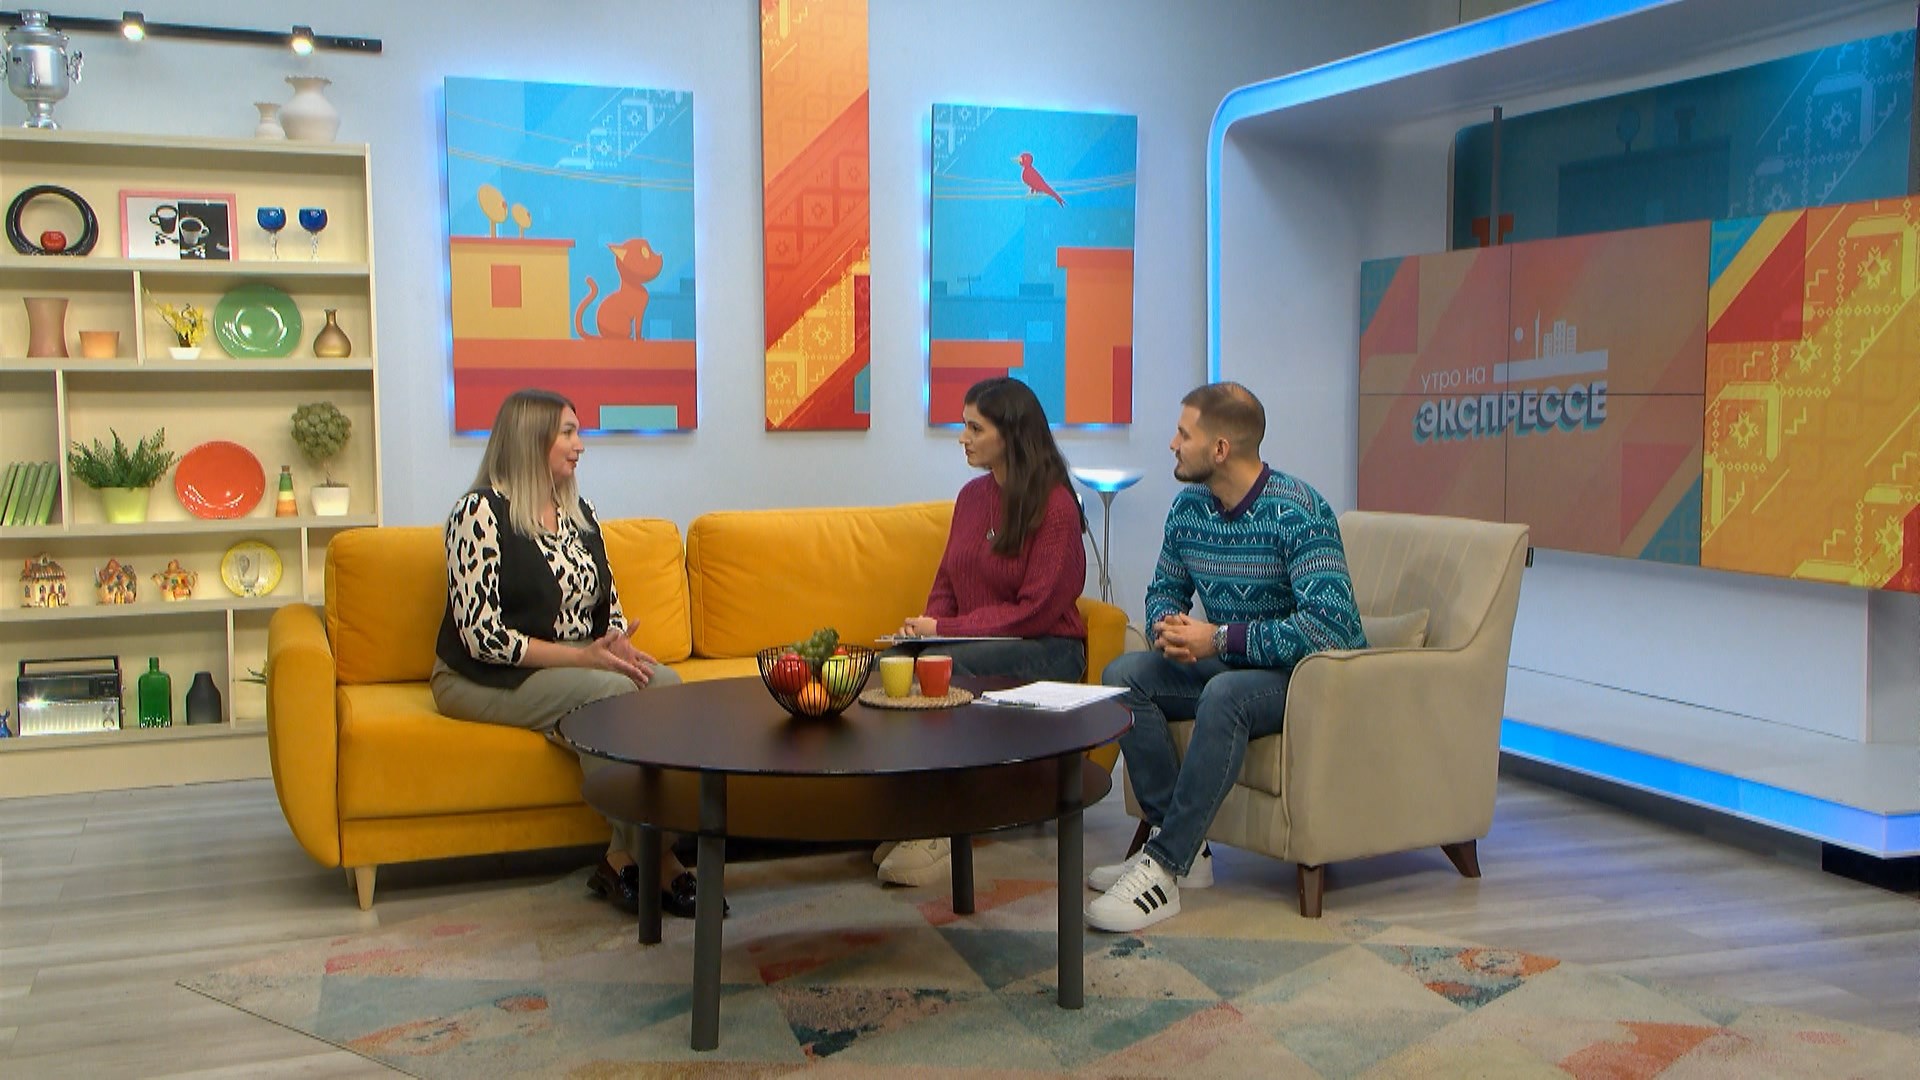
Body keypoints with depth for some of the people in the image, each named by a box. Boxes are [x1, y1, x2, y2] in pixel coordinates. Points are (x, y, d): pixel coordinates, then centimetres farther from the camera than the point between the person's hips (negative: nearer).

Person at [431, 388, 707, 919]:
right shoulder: (481, 512, -10)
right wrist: (581, 655, -23)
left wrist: (620, 646, -7)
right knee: (613, 693, -32)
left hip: (576, 667, 7)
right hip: (485, 680, -7)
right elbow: (480, 634, -17)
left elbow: (610, 608, 18)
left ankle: (625, 859, -22)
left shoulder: (580, 515, 15)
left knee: (664, 682, -23)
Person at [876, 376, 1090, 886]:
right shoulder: (972, 496, 14)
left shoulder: (1056, 505, -9)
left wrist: (945, 630, -17)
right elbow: (946, 583, 19)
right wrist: (926, 624, -4)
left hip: (1046, 652, -6)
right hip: (974, 644, 6)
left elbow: (1036, 610, -14)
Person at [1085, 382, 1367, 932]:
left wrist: (1219, 638, -27)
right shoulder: (1189, 507, 3)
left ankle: (1164, 867, -30)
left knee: (1226, 693, -37)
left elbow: (1330, 624, -30)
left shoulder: (1298, 511, -20)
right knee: (1123, 675, -11)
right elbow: (1165, 589, 16)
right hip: (1229, 664, 8)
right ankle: (1183, 846, -13)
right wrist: (1168, 627, -10)